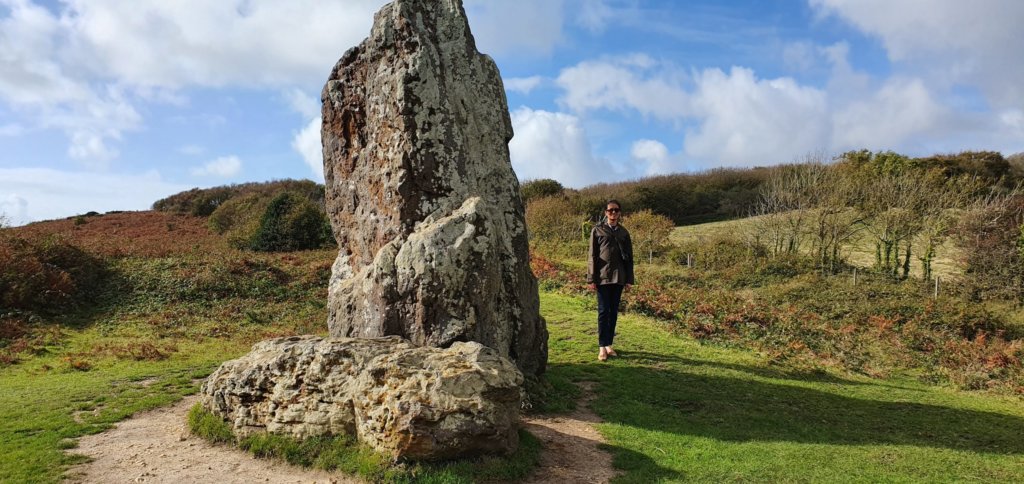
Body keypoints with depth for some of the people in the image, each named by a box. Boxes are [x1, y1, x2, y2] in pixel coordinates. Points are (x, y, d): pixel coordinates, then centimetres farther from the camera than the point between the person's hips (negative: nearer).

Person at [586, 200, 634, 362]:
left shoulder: (624, 232, 10)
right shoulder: (598, 230, 1)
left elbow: (629, 257, 11)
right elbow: (592, 256, -1)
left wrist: (629, 279, 6)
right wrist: (591, 279, -6)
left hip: (619, 278, 3)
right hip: (603, 277, -3)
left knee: (614, 312, 7)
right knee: (603, 311, -4)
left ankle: (609, 344, 15)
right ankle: (602, 347, -1)